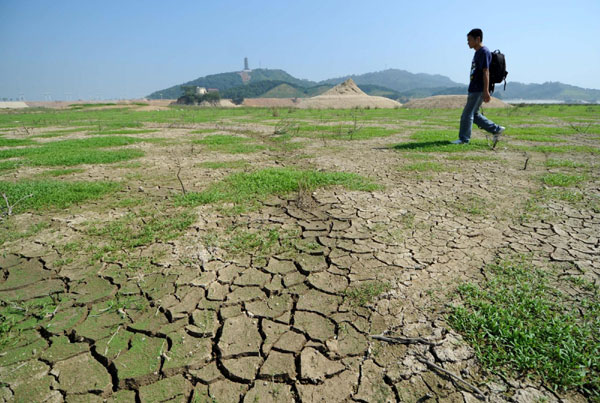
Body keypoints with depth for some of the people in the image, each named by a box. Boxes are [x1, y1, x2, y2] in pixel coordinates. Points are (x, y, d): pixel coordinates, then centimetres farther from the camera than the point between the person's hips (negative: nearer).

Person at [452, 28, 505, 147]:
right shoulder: (478, 52, 20)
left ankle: (464, 139, 0)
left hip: (479, 90, -10)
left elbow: (486, 72, -18)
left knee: (467, 114, -7)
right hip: (474, 89, 10)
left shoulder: (484, 52, -11)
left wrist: (486, 91, -23)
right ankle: (496, 130, 19)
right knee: (474, 114, 12)